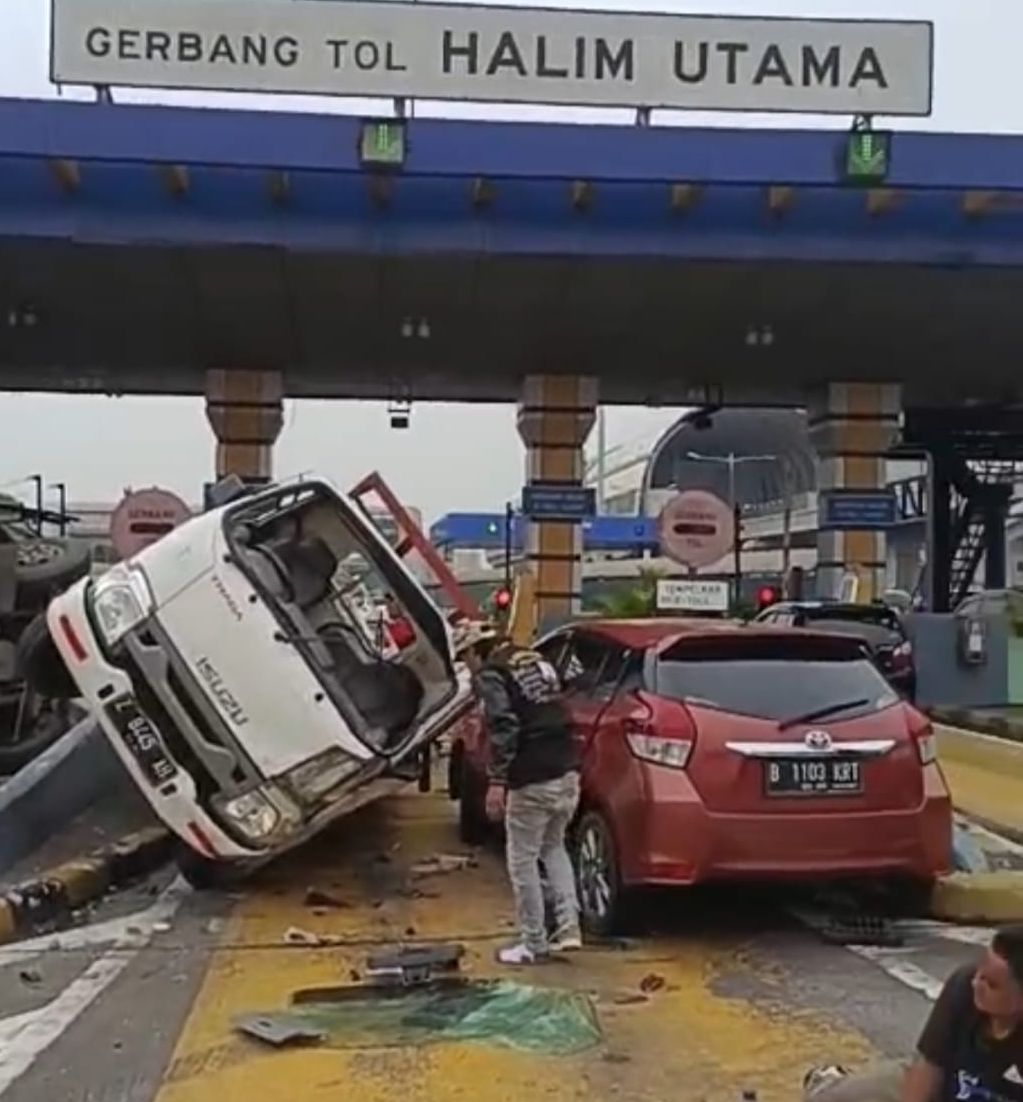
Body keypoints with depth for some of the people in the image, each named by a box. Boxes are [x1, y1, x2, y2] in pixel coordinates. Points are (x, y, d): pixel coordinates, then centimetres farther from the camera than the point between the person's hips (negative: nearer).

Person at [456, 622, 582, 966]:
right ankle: (569, 928, 17)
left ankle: (533, 944, 14)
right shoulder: (537, 660, 17)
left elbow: (504, 728, -18)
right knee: (554, 847, 24)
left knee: (523, 862, 6)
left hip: (533, 781, -8)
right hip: (567, 771, 8)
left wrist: (496, 781, -18)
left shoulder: (490, 674, -7)